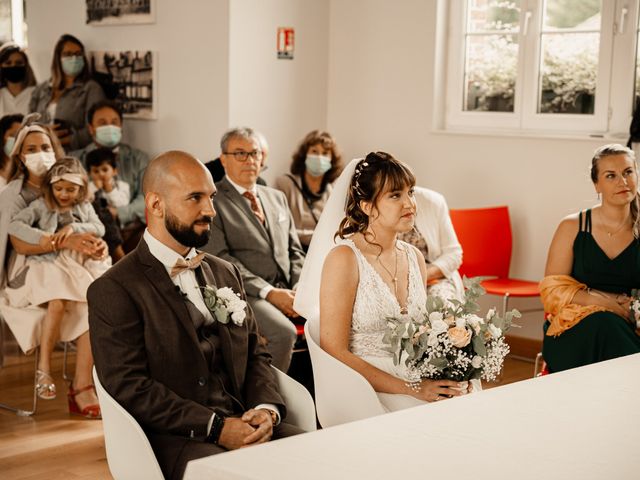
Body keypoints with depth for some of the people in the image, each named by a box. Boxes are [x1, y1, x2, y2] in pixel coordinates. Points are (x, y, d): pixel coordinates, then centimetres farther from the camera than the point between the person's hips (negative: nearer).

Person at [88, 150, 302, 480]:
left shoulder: (225, 273, 19)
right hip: (173, 439, -6)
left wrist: (266, 409, -2)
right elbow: (130, 387, -11)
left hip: (245, 424, 6)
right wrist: (215, 426, -17)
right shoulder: (113, 290, -3)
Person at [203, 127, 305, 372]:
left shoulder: (277, 197, 22)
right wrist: (269, 293, -16)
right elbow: (219, 258, -10)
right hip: (246, 293, -6)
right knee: (284, 332, -33)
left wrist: (300, 290, 0)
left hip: (288, 290, 6)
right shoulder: (212, 200, 0)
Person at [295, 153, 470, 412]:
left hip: (418, 383, 6)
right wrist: (410, 388, -17)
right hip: (366, 391, -6)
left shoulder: (414, 257, 10)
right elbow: (334, 352, -13)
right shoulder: (343, 259, -9)